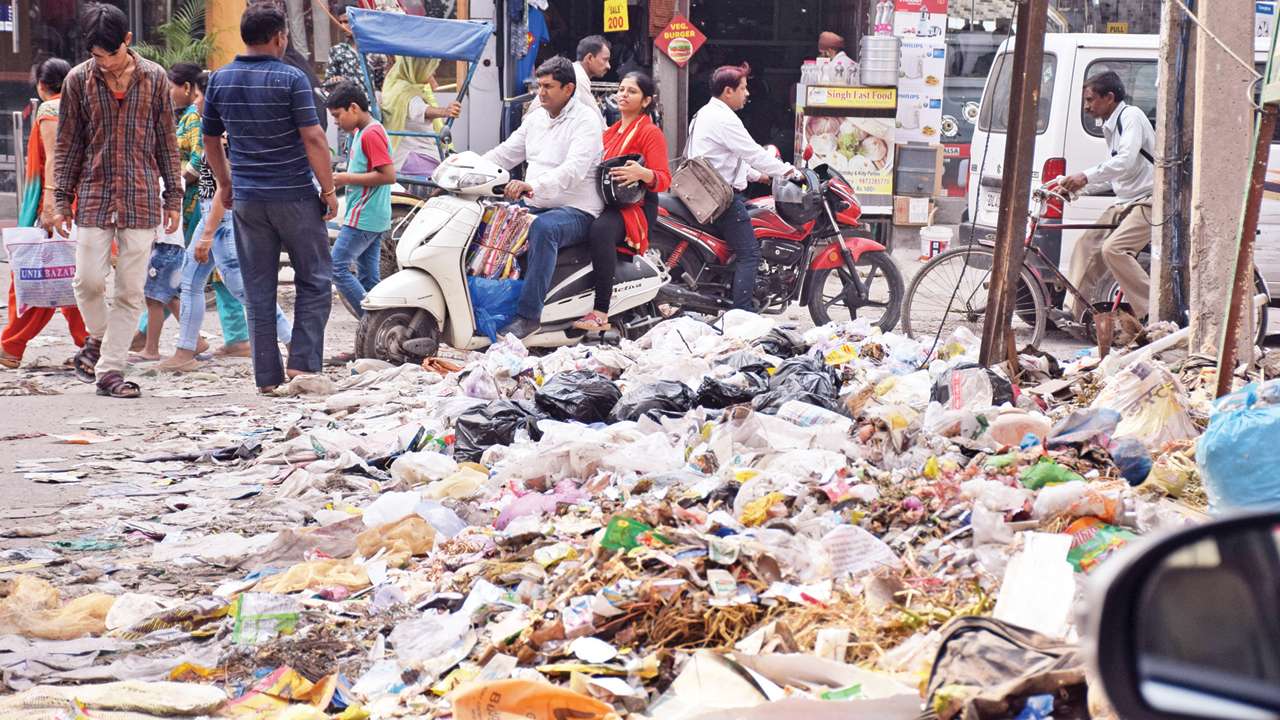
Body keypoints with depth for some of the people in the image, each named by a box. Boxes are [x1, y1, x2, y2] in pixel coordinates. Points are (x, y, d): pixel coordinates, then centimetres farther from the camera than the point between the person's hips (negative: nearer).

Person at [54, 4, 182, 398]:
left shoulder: (154, 78, 2)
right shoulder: (78, 80, 2)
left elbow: (167, 141, 8)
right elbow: (68, 144, 7)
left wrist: (173, 197, 5)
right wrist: (62, 200, 4)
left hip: (141, 198, 0)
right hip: (94, 195, 0)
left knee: (131, 290, 0)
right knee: (89, 279, -7)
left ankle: (110, 369, 7)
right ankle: (98, 337, 23)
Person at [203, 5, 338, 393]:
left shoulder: (220, 80, 5)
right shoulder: (290, 78, -10)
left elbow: (211, 140, 14)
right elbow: (313, 138, -15)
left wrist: (225, 183, 26)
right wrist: (329, 189, -7)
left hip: (247, 198, 4)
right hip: (295, 196, -4)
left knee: (258, 291, 8)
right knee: (314, 281, 8)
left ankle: (268, 376, 8)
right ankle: (303, 362, -3)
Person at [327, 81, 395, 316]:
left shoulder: (371, 134, -15)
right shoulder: (361, 132, 17)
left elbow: (388, 175, -23)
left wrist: (348, 179, -19)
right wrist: (344, 178, 12)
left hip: (363, 218, -10)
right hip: (375, 219, 10)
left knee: (337, 267, -9)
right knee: (368, 278, 10)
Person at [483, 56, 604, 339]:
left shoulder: (585, 120, -10)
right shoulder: (536, 117, 15)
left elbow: (574, 169, -25)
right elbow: (505, 153, 18)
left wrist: (533, 185, -40)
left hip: (577, 211, -8)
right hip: (535, 206, 8)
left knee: (544, 227, -39)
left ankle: (529, 315, -40)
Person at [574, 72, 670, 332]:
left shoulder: (650, 132, 2)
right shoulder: (611, 132, 27)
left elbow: (664, 179, -9)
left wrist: (642, 173, -29)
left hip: (636, 206, -8)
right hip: (603, 202, 8)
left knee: (601, 229, -39)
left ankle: (601, 314, -45)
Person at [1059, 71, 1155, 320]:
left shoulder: (1131, 117, -12)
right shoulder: (1111, 126, 18)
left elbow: (1125, 162, -27)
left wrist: (1086, 176, -29)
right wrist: (1079, 187, 9)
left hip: (1147, 202, -10)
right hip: (1125, 203, 10)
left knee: (1113, 249, -25)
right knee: (1086, 244, 6)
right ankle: (1072, 312, 10)